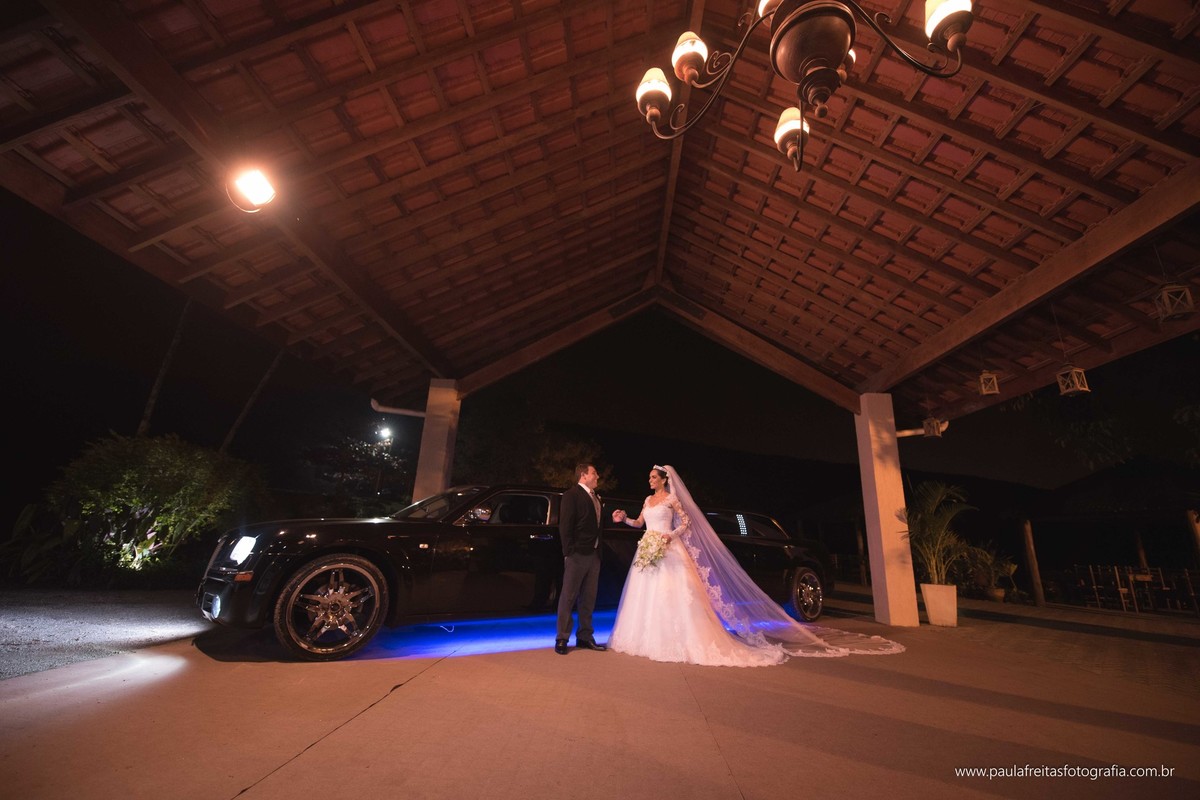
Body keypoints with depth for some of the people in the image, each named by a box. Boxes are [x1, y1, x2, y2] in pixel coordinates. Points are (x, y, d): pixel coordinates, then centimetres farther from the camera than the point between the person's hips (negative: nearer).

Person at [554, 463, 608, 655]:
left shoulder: (596, 497, 16)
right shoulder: (571, 495, -7)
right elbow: (565, 526, -11)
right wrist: (569, 551, -14)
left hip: (594, 554, 8)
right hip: (577, 553, -7)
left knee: (588, 598, 13)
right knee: (568, 597, 1)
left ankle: (585, 637, 23)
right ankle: (562, 639, 11)